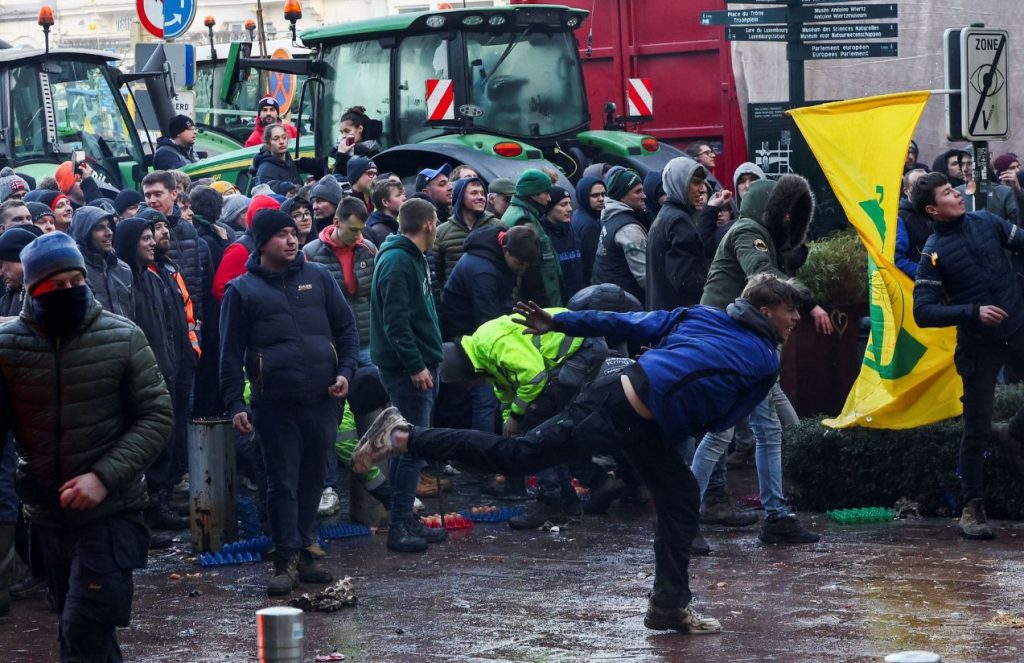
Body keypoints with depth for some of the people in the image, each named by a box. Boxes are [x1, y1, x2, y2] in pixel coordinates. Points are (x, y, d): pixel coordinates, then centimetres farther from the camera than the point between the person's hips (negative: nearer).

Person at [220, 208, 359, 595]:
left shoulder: (318, 278, 10)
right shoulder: (243, 290, 1)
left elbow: (346, 327, 14)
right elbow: (231, 352, 2)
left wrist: (345, 371, -1)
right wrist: (234, 405, -5)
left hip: (322, 402, 3)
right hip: (275, 405, -3)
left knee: (312, 480, 9)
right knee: (283, 483, -3)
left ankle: (303, 552, 19)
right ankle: (287, 560, 1)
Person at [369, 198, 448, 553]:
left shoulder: (413, 258, 17)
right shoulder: (397, 261, -16)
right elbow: (395, 320, -22)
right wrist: (416, 365, -23)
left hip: (419, 366, 10)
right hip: (407, 368, -10)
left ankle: (406, 520, 19)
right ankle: (399, 527, -9)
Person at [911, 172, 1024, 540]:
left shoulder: (986, 222, -1)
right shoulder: (933, 254, -12)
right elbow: (923, 312, -16)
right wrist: (973, 312, -23)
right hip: (979, 344, -4)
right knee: (977, 429, 2)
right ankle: (973, 509, 14)